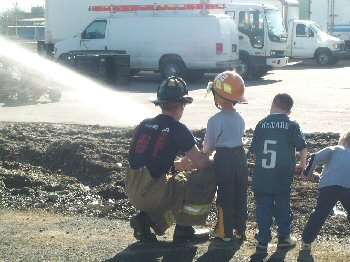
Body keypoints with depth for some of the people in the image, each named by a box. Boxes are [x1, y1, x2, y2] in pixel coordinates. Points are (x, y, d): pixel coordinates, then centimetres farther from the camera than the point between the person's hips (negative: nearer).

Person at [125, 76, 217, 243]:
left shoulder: (144, 125, 12)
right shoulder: (178, 130, -8)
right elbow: (202, 164, -4)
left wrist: (178, 164, 27)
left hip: (133, 194, 7)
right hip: (153, 194, -7)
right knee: (208, 176, 3)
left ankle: (146, 218, 12)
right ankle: (184, 231, 9)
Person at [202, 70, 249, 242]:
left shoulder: (215, 121, -17)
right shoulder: (240, 118, 3)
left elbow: (207, 147, -9)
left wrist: (207, 151, 14)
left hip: (223, 159, -6)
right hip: (240, 156, 6)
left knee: (225, 196, 4)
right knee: (240, 195, 13)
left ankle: (225, 232, 11)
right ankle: (240, 230, 21)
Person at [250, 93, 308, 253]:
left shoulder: (262, 124, 2)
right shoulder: (291, 125, -2)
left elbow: (254, 149, 7)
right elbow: (303, 148, -4)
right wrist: (302, 164, 12)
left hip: (261, 175, 1)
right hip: (283, 177, -1)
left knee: (263, 207, 6)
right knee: (283, 206, 13)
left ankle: (263, 241, 6)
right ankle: (284, 238, 21)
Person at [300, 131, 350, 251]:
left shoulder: (333, 150, 21)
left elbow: (316, 158, 5)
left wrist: (307, 173, 16)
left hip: (328, 185, -1)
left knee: (320, 213, 10)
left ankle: (306, 241, 13)